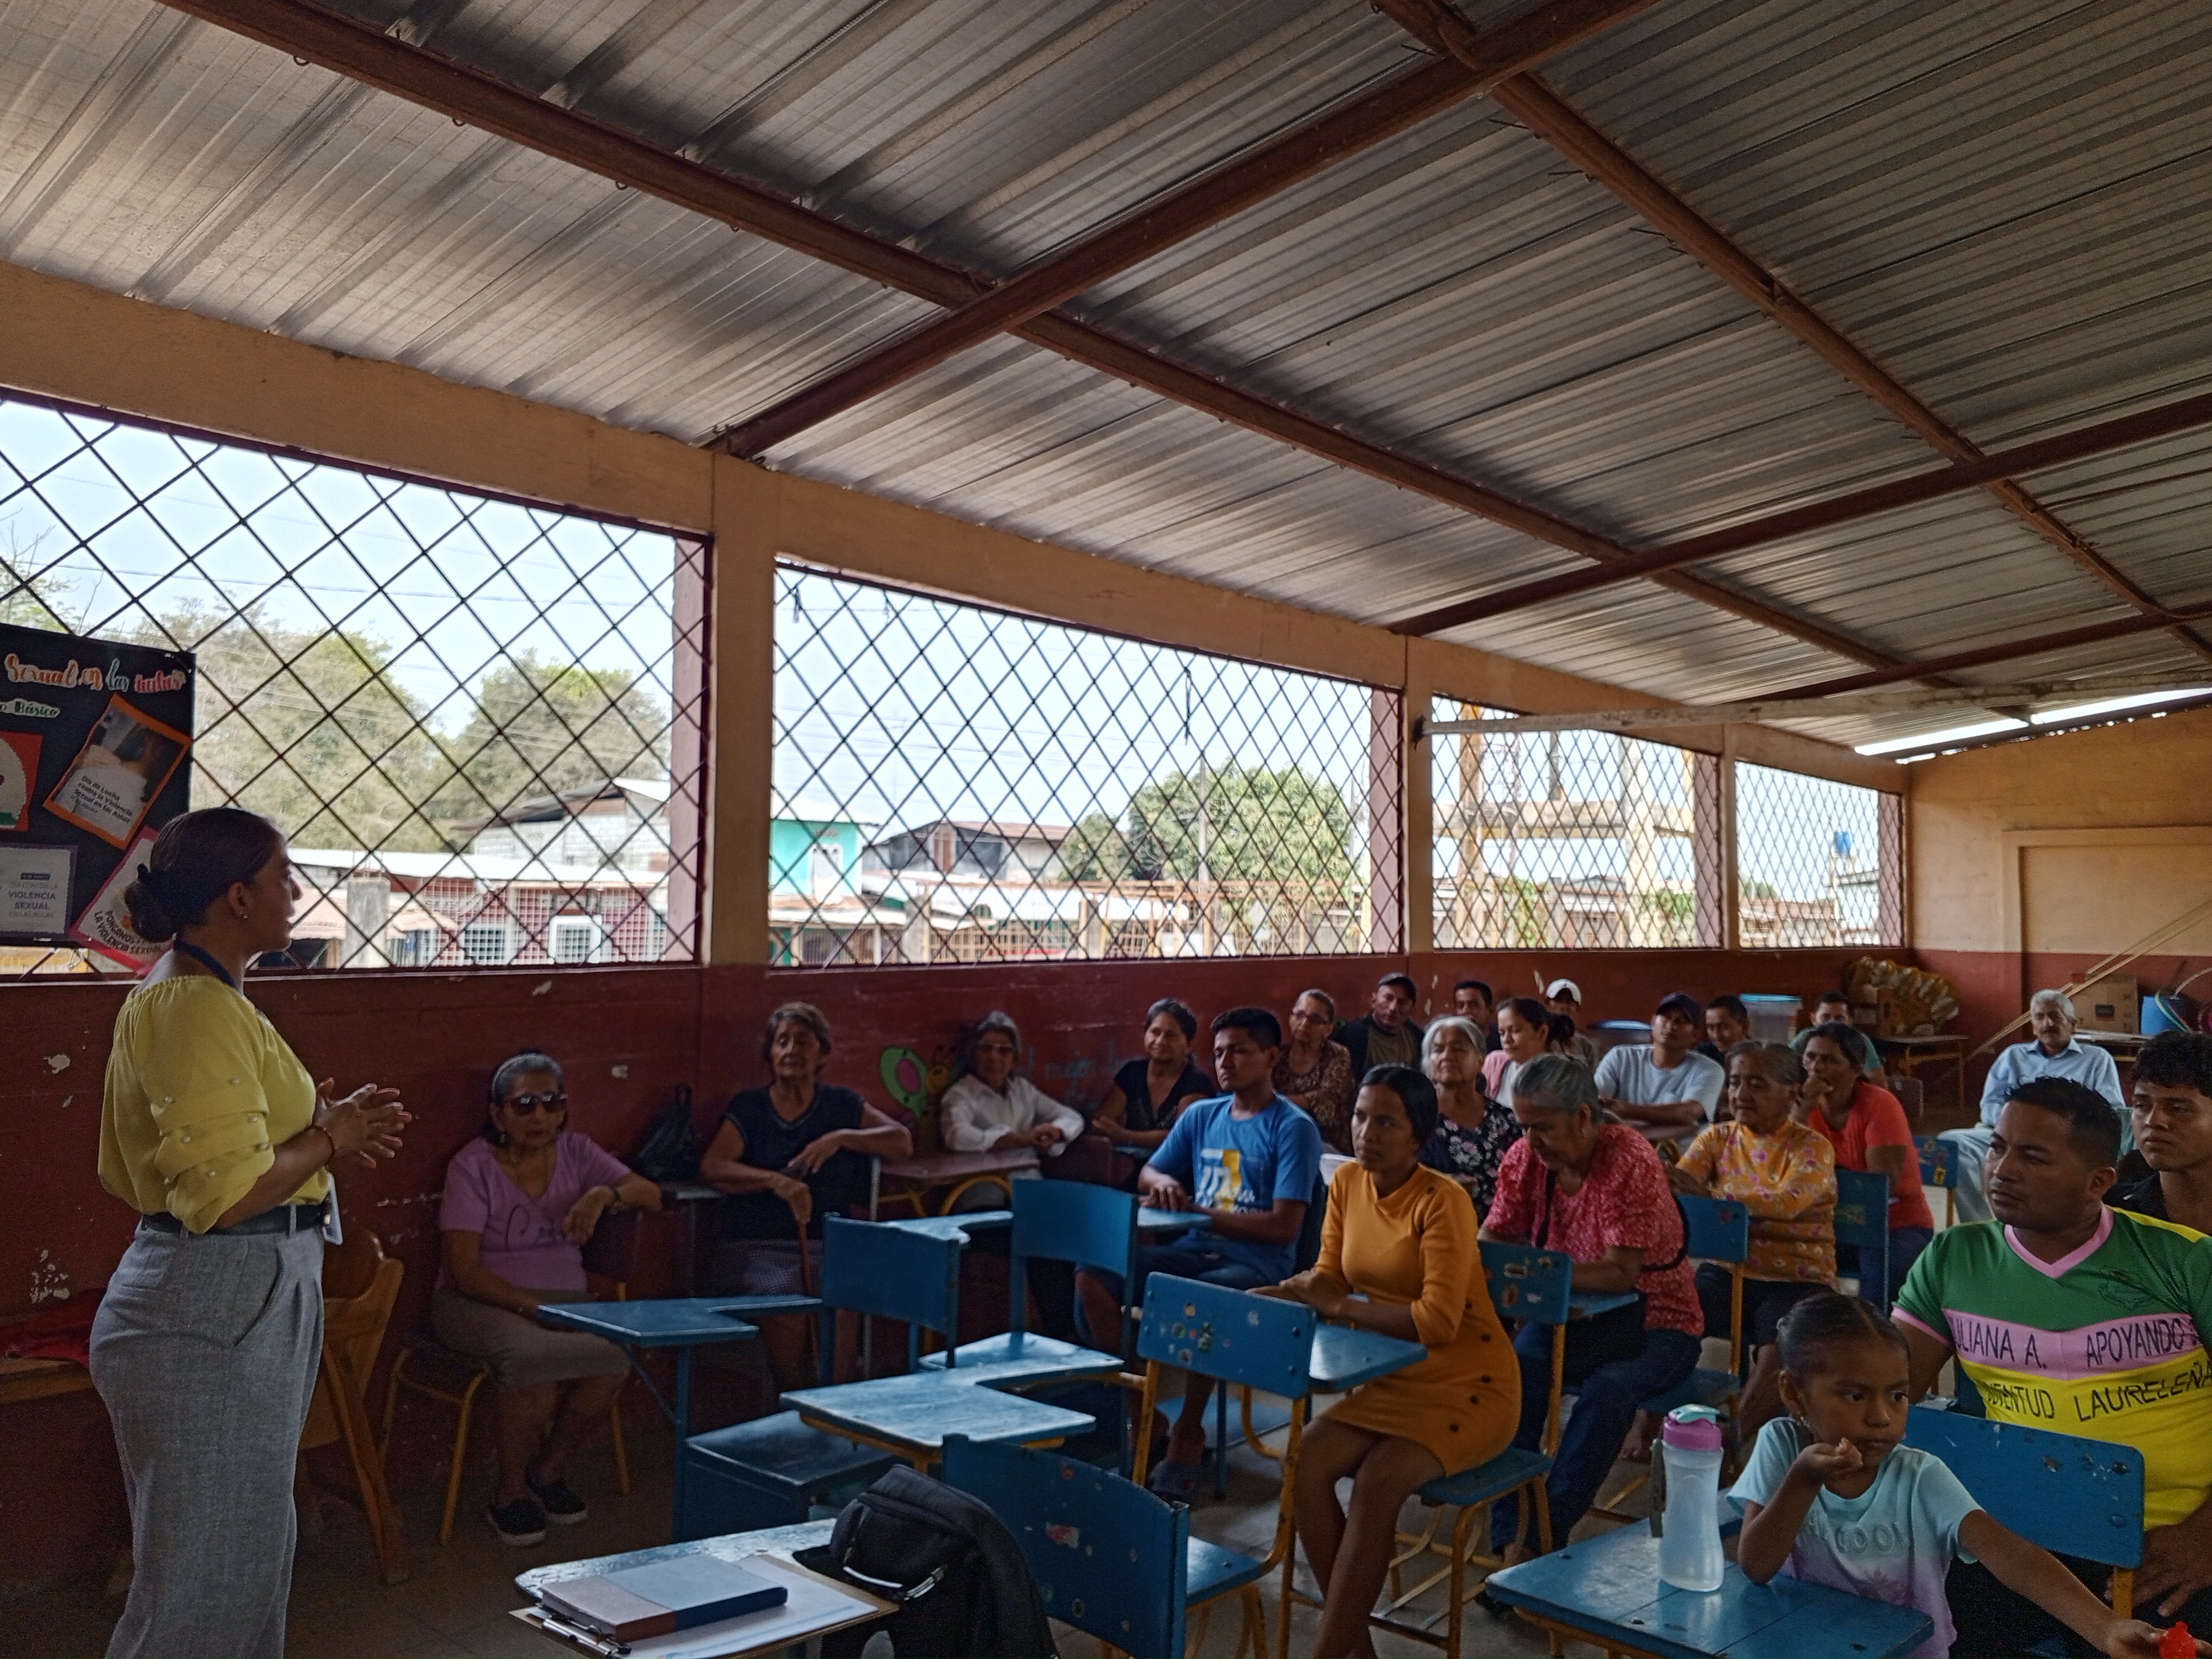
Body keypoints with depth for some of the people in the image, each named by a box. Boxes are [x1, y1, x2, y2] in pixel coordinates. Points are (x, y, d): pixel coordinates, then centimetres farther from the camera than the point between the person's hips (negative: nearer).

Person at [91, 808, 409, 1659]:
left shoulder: (170, 995, 13)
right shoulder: (199, 1007, -19)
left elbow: (126, 1173, 18)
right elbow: (226, 1196, -27)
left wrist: (318, 1124, 10)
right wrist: (329, 1140, -9)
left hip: (237, 1304, 11)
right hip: (220, 1310, -10)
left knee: (250, 1556, 21)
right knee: (203, 1585, 2)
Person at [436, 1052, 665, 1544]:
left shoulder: (575, 1151, 5)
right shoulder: (473, 1166, -8)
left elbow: (651, 1195, 0)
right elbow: (463, 1271, -13)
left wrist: (606, 1194, -22)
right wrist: (534, 1308, -24)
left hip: (564, 1296, 4)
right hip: (480, 1302, -4)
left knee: (615, 1355, -27)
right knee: (531, 1353, -36)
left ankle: (549, 1469, 2)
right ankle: (509, 1493, -9)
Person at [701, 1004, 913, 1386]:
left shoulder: (841, 1104, 16)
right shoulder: (748, 1107, 10)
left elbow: (902, 1142, 8)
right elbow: (711, 1167, -6)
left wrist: (841, 1138, -7)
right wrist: (776, 1181, -23)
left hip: (828, 1244, 1)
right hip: (756, 1244, -1)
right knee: (784, 1308, -32)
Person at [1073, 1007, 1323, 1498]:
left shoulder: (1293, 1128, -5)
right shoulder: (1201, 1115, 13)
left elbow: (1283, 1226, -12)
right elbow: (1145, 1175, 20)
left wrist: (1197, 1211, -14)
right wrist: (1164, 1183, -6)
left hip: (1257, 1265, -6)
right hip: (1193, 1251, 6)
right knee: (1093, 1276, -17)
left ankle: (1189, 1432, -13)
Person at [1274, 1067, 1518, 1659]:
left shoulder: (1443, 1201, -21)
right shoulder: (1347, 1182, 0)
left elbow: (1439, 1321, -27)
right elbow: (1330, 1276, 6)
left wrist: (1339, 1306, -25)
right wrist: (1279, 1293, -14)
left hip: (1468, 1386, -6)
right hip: (1392, 1380, 6)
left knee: (1376, 1483, -28)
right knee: (1307, 1464, -18)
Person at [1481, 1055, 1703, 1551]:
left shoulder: (1630, 1161, -20)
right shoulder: (1525, 1157, -2)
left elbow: (1620, 1274, -26)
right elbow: (1493, 1240, 2)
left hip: (1655, 1323, -4)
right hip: (1576, 1317, 4)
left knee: (1610, 1387, -34)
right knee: (1517, 1366, -26)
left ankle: (1548, 1528, -25)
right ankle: (1508, 1533, -22)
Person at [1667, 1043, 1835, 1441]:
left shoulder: (1812, 1148, -3)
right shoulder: (1717, 1138, 9)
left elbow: (1786, 1204, -23)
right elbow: (1676, 1191, -4)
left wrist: (1708, 1194, -35)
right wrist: (1663, 1176, -29)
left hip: (1795, 1279, -3)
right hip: (1729, 1270, 3)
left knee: (1779, 1352, -31)